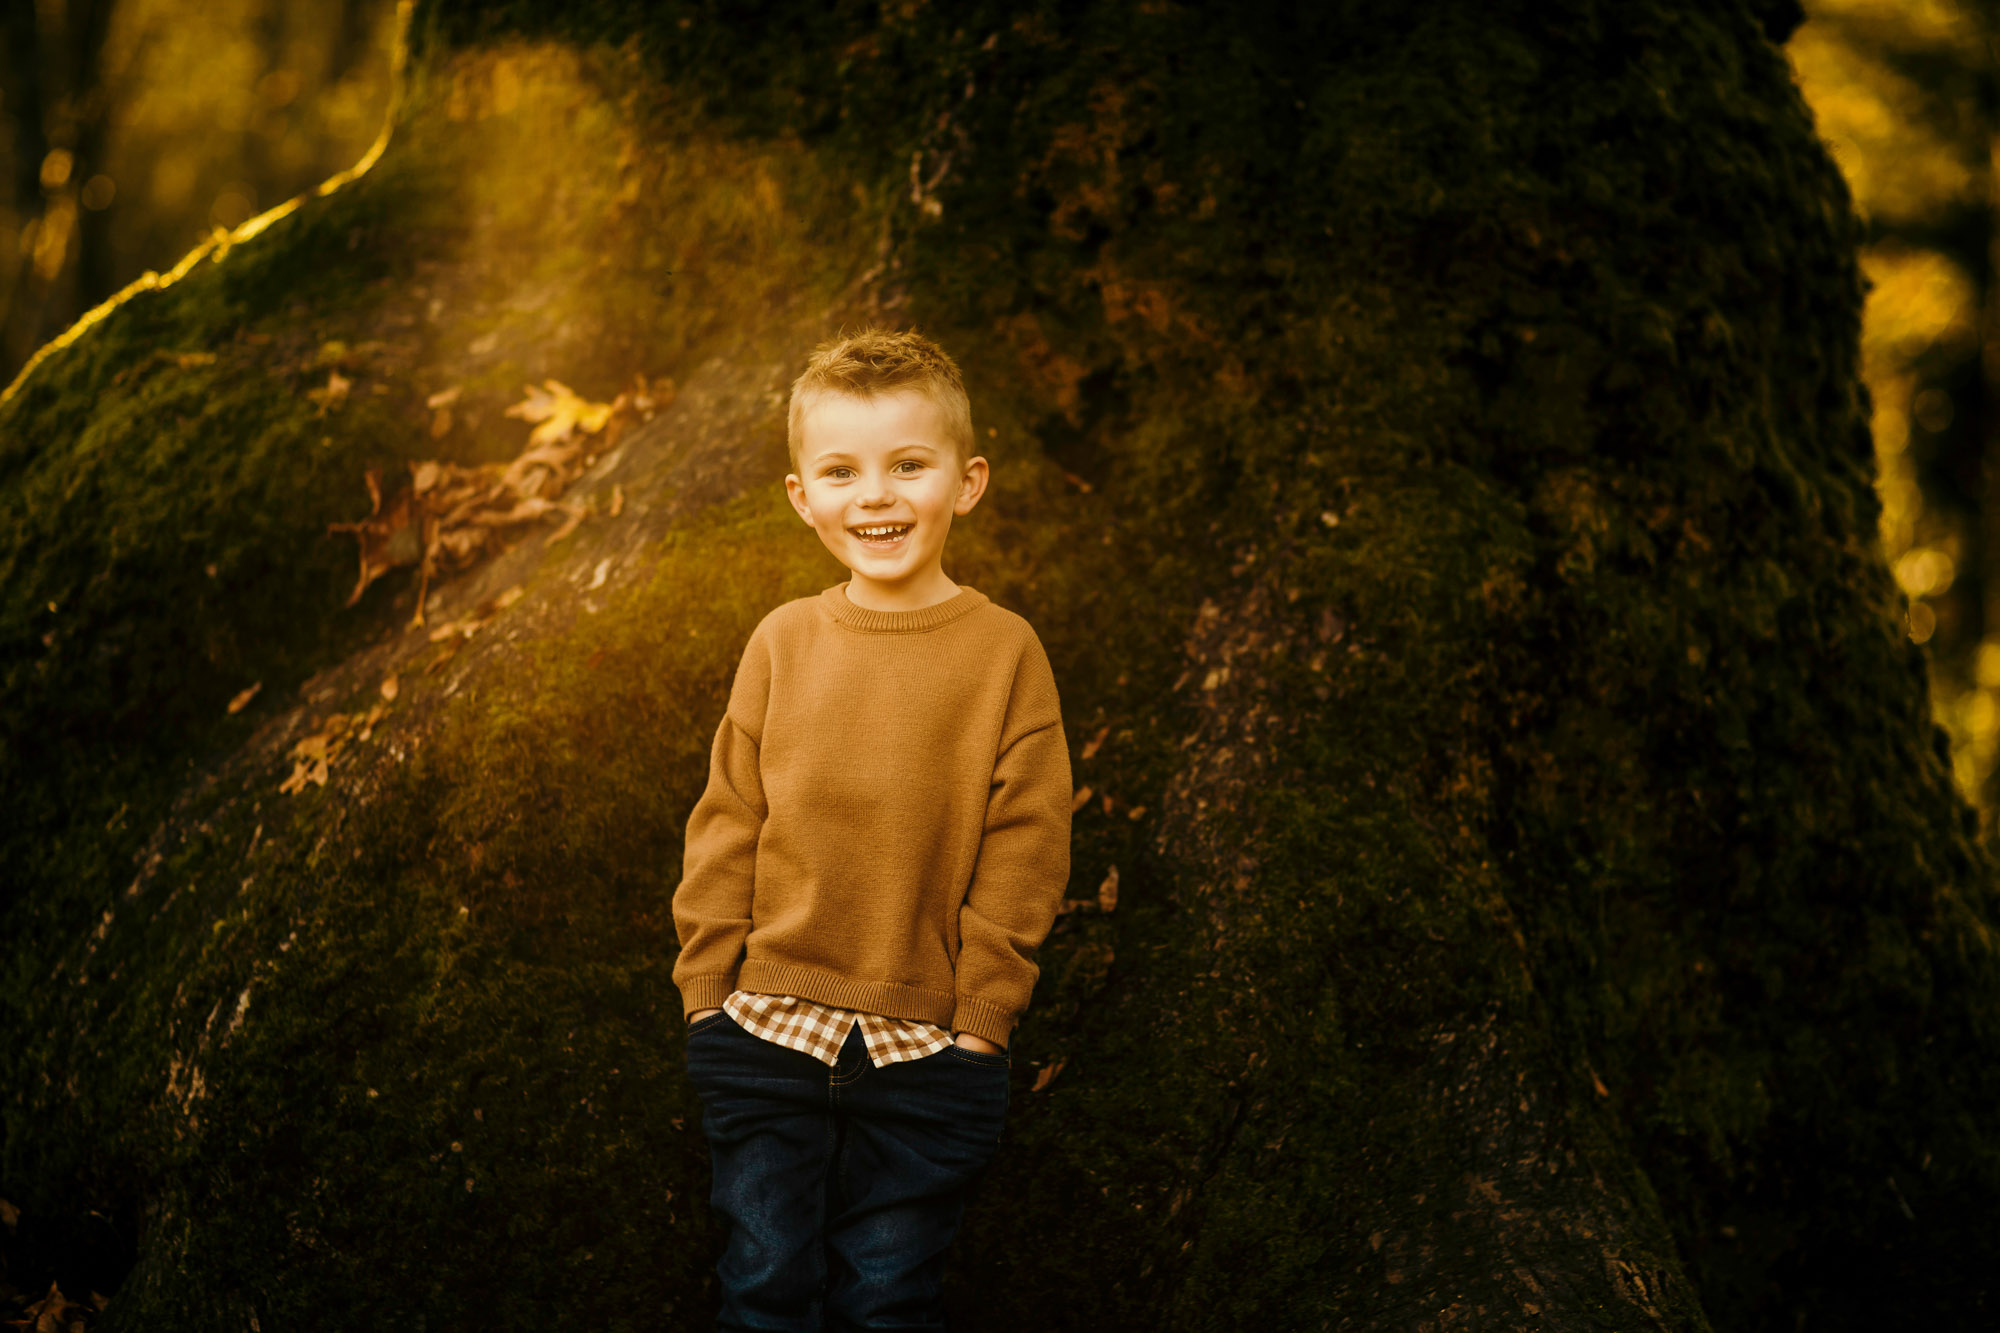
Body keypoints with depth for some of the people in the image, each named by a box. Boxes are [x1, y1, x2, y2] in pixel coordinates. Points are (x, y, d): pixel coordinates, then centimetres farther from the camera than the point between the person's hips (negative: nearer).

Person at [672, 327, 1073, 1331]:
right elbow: (725, 825, 5)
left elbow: (1023, 853, -5)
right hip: (765, 1032, 2)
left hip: (926, 1052, -2)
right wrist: (709, 985, 2)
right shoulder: (782, 643, 2)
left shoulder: (1005, 652, -5)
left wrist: (980, 1020, -8)